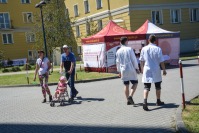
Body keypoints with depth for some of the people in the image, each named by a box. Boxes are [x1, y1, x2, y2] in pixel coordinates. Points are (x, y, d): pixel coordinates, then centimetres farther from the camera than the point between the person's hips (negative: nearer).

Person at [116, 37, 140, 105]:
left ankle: (128, 100, 13)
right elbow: (134, 59, -7)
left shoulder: (118, 51, 4)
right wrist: (137, 68, 2)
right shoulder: (129, 49, -7)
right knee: (135, 83, 8)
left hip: (123, 70, 4)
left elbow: (118, 62, 9)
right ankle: (130, 96, -10)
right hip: (131, 69, -4)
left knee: (126, 85, 10)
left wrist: (119, 71, 18)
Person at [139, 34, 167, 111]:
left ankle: (145, 102, -17)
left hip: (147, 70, 1)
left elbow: (141, 60, 8)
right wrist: (164, 70, 3)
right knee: (158, 87, 16)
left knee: (146, 87, 0)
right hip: (156, 70, -1)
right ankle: (158, 101, 29)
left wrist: (142, 69, 21)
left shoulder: (144, 49, 0)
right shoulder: (158, 49, -8)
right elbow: (161, 61, -8)